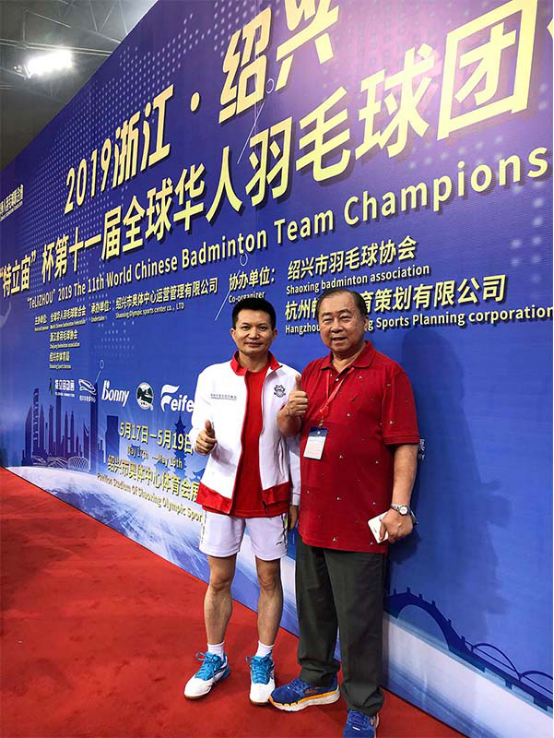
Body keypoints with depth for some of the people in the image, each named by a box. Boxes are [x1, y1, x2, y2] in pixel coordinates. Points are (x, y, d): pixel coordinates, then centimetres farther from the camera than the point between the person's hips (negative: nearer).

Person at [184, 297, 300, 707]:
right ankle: (215, 660, 33)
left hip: (270, 494, -1)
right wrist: (202, 441, -23)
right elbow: (199, 432, 1)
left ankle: (263, 662, 31)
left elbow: (297, 444, -2)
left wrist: (297, 498, -1)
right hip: (222, 490, 1)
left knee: (270, 578, 11)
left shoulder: (290, 379, -4)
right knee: (219, 580, 12)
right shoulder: (212, 377, -1)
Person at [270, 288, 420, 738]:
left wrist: (399, 508, -20)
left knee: (358, 619, 6)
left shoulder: (387, 373, -9)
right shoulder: (312, 373, 10)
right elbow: (290, 430, 18)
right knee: (313, 607, 21)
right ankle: (317, 680, 42)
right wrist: (289, 414, -4)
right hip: (312, 515, 7)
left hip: (359, 520, -6)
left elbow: (405, 446, -13)